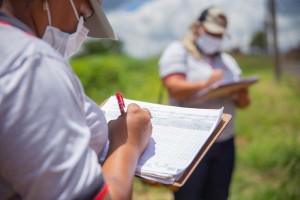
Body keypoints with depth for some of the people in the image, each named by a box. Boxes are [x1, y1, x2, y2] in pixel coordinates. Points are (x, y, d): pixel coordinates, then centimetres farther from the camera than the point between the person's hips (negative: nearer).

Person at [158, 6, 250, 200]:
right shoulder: (178, 51, 1)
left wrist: (242, 96, -10)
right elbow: (174, 88, -15)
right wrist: (205, 84, -28)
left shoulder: (228, 60, 18)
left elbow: (243, 103, 13)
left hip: (225, 142, 6)